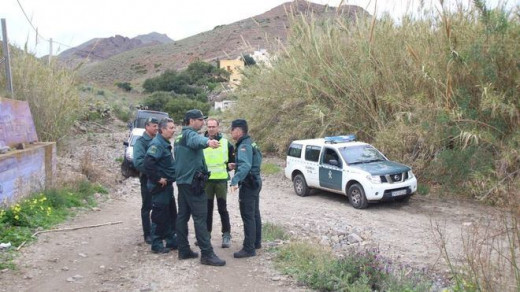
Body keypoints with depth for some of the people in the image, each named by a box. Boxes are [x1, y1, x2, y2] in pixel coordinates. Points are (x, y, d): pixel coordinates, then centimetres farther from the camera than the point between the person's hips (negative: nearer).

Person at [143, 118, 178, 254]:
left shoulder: (165, 143, 12)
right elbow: (148, 163, -29)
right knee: (159, 216, -1)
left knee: (171, 215, 15)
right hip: (160, 187, -10)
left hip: (168, 185, 10)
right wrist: (158, 179, -22)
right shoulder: (157, 144, -18)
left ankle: (171, 241, 25)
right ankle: (156, 245, 9)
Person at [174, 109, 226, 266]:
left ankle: (184, 250, 16)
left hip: (182, 181, 10)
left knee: (183, 216, 10)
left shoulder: (180, 137, 17)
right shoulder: (190, 134, -13)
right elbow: (196, 140, -39)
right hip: (193, 182, -10)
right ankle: (207, 254, -8)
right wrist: (207, 141, -60)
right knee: (200, 217, -9)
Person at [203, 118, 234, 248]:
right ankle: (206, 233, 20)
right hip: (206, 180, 1)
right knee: (207, 208, 9)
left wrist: (228, 168, -1)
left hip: (221, 180, -1)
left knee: (222, 208, 1)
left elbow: (233, 158, 12)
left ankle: (226, 235, 9)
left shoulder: (225, 143, 3)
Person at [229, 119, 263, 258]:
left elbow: (245, 165, -35)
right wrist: (236, 166, 23)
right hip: (254, 182, 11)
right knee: (254, 214, 18)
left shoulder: (244, 146, -19)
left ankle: (249, 248, -5)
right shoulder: (250, 143, 14)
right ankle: (256, 242, 29)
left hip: (248, 184, -11)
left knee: (248, 216, -8)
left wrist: (235, 181, -46)